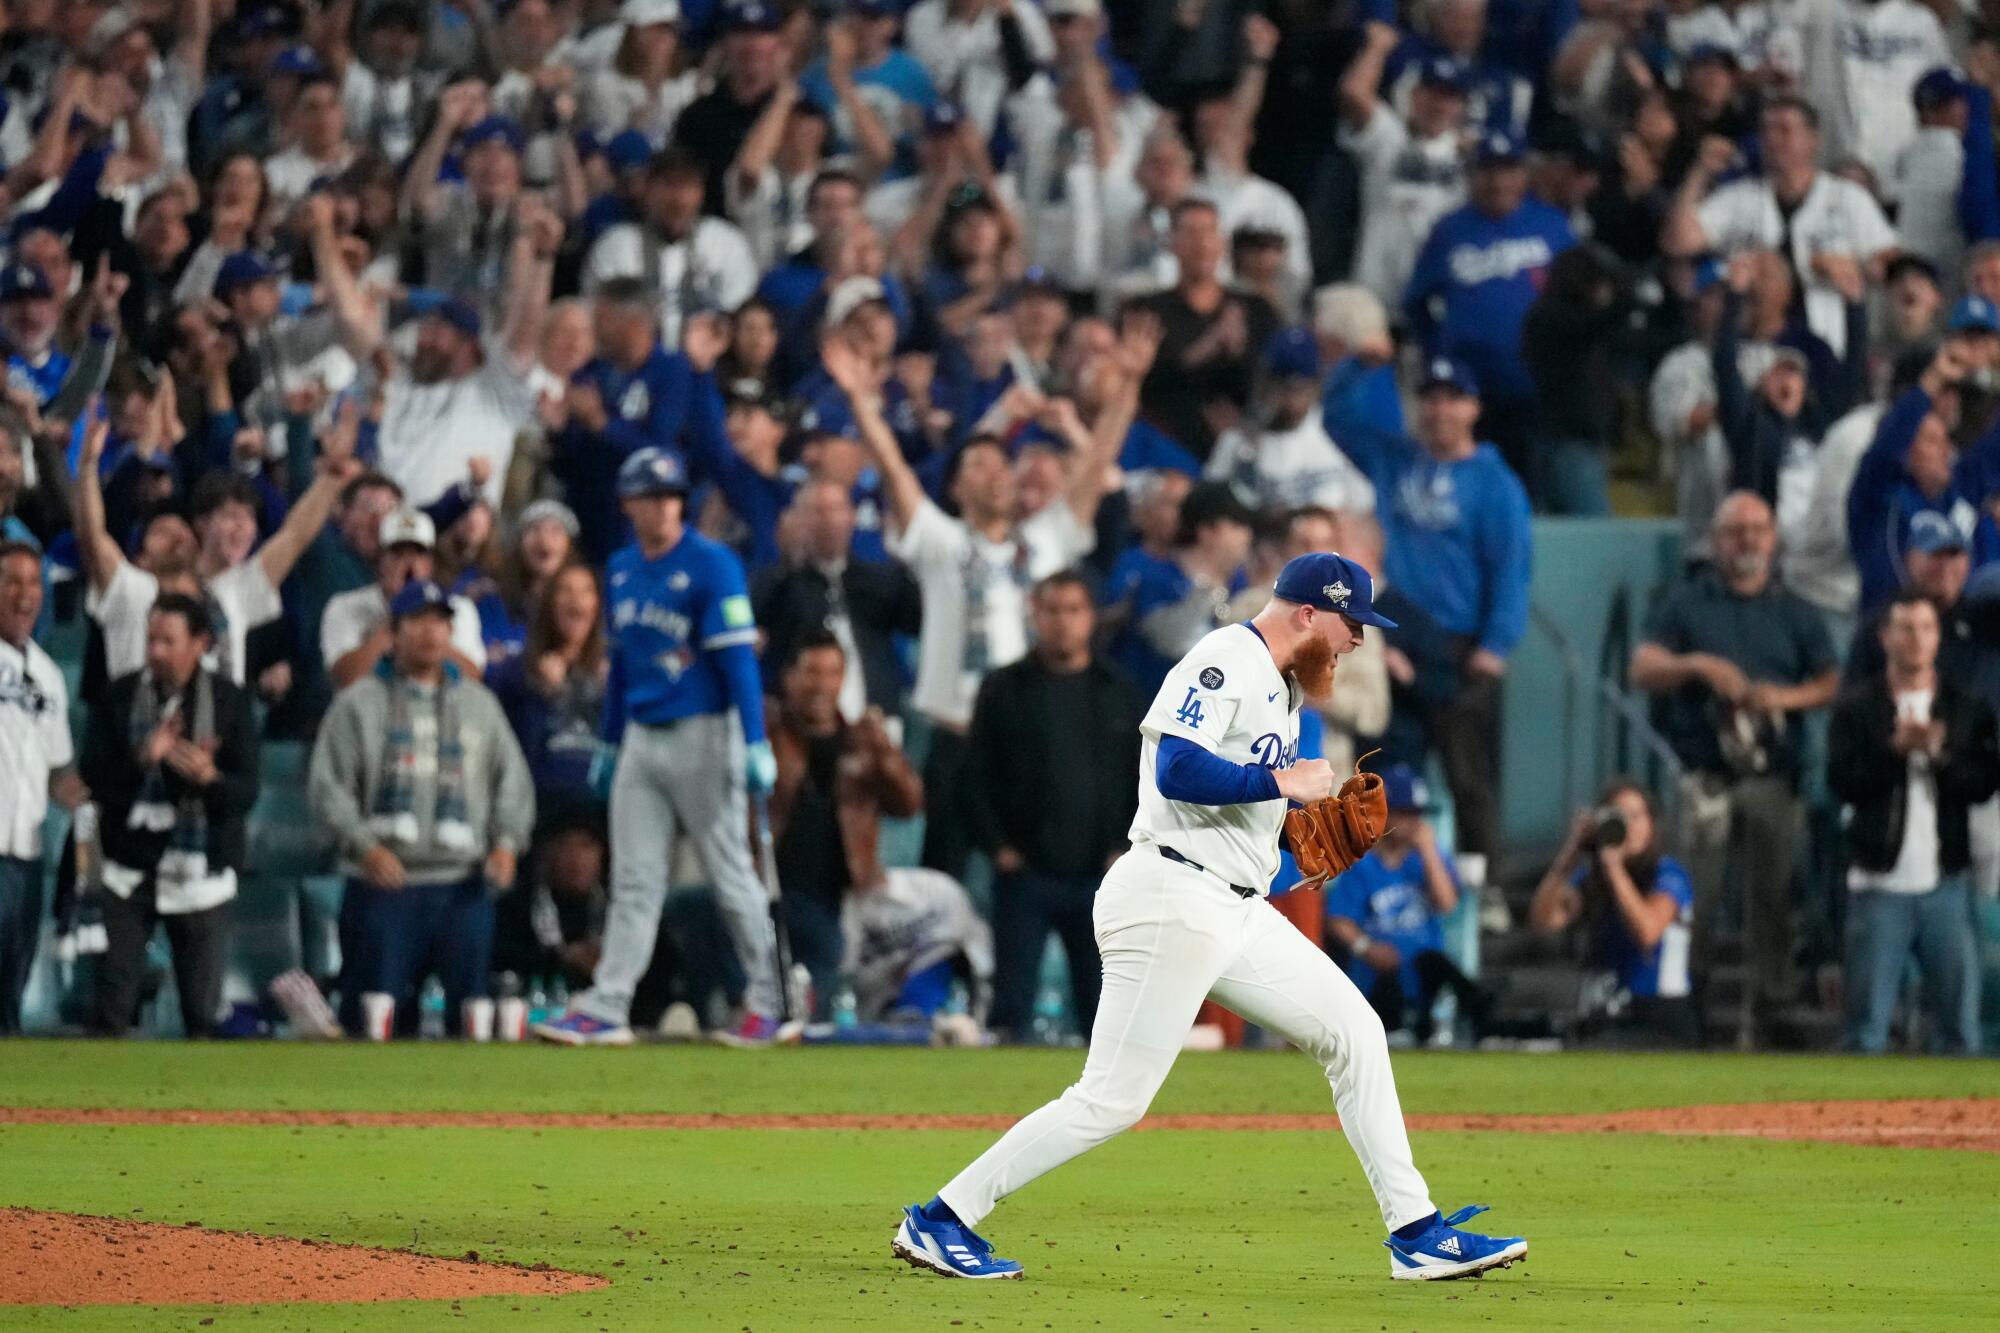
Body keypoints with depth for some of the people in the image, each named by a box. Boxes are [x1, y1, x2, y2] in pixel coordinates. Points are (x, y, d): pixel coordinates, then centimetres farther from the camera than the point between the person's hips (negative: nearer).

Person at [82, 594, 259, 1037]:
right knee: (112, 1005, -6)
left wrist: (209, 778, -27)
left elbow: (246, 793, -6)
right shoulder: (120, 697, 2)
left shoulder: (230, 702, -1)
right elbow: (94, 776, -6)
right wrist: (142, 759, -24)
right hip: (131, 870, 0)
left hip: (202, 873, 0)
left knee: (203, 1008, 2)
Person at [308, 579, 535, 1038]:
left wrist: (506, 842, -2)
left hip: (464, 884, 3)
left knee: (470, 1010, -1)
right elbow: (328, 786, 0)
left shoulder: (479, 703, 18)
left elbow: (513, 781, 16)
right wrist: (365, 845, -15)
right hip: (382, 884, -3)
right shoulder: (359, 703, 7)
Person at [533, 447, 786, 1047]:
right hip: (641, 738, 6)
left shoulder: (712, 565, -10)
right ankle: (605, 1011, 0)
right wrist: (611, 740, 21)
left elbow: (738, 658, -15)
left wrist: (755, 744, -21)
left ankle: (769, 1003, 10)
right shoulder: (622, 570, 11)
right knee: (634, 880, 3)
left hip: (703, 733, -6)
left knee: (730, 874, 0)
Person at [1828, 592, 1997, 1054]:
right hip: (1880, 885, -1)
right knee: (1868, 1024, -3)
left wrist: (1939, 754, -16)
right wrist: (1895, 749, -16)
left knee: (1960, 1021, 0)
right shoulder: (1857, 708, 5)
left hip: (1946, 885, 1)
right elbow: (1843, 781, -7)